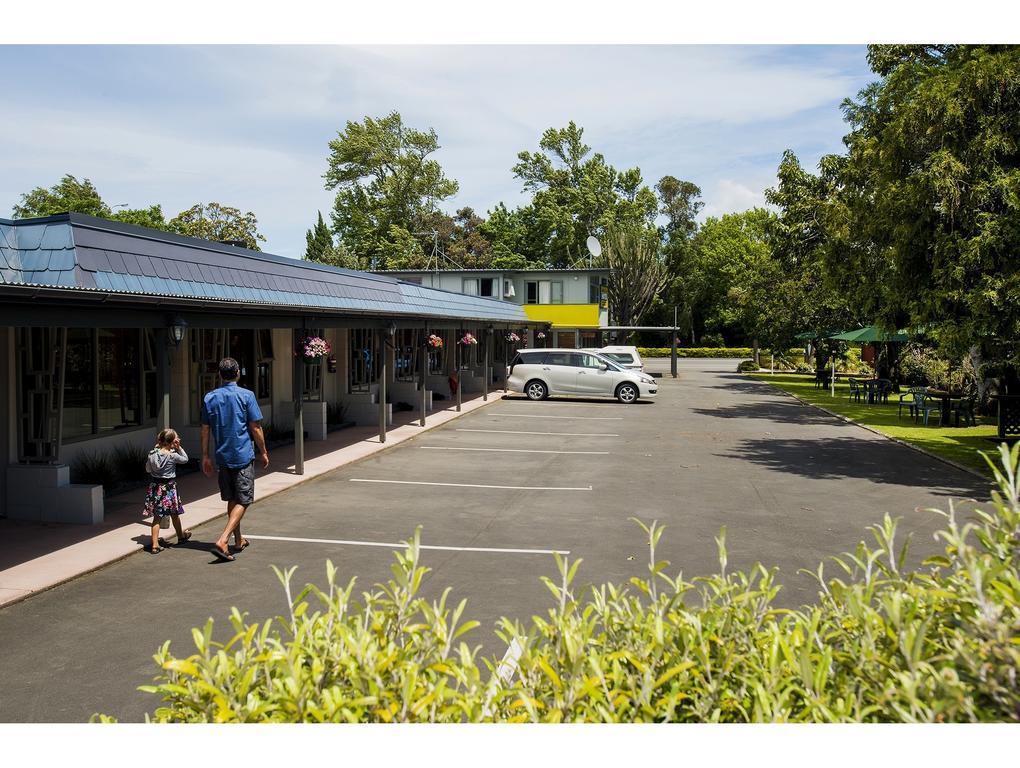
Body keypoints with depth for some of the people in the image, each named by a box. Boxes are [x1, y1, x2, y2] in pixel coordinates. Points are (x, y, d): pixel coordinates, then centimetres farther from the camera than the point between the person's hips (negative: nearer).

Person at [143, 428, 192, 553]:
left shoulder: (152, 454, -5)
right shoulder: (172, 455, -15)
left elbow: (148, 469, 7)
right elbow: (185, 459, 2)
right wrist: (179, 447, -3)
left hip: (155, 487, 3)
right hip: (169, 487, -3)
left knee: (157, 517, 7)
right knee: (174, 514, 17)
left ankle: (155, 545, 2)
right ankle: (181, 536, 39)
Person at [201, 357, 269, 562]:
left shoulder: (210, 397, 3)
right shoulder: (246, 395, -9)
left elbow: (205, 429, 6)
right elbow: (255, 428, -7)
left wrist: (205, 456, 14)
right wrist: (263, 452, 4)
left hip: (222, 457, 5)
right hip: (243, 456, -5)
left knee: (232, 500, 17)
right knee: (242, 501, -1)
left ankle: (238, 540, 28)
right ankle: (222, 541, -16)